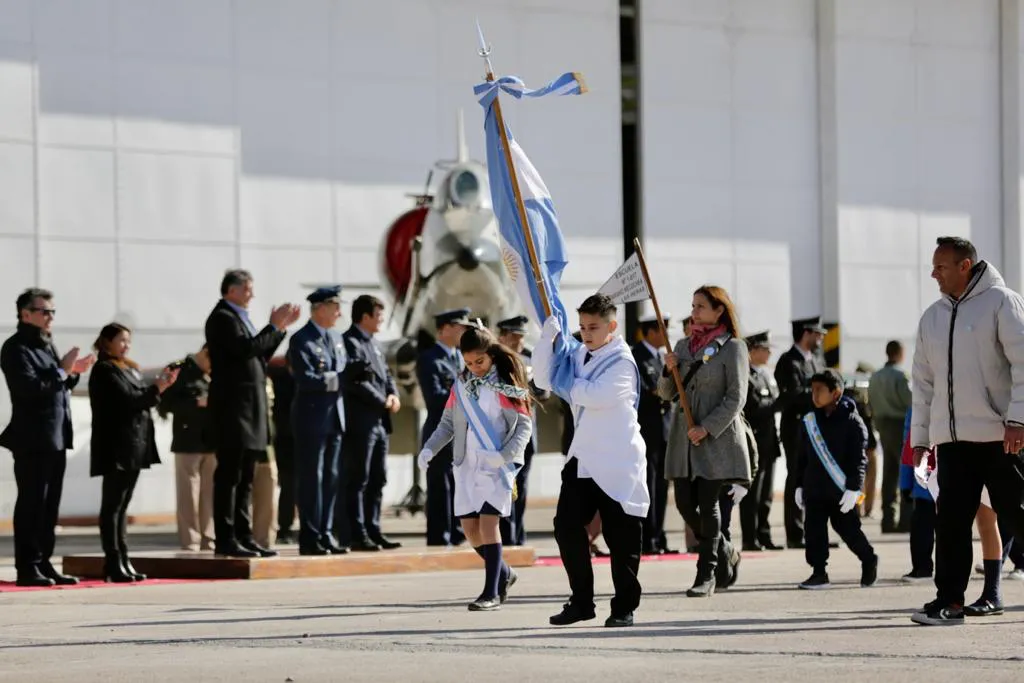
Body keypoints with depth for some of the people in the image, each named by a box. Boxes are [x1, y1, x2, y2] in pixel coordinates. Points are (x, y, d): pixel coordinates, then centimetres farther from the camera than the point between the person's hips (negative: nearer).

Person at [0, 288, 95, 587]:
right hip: (32, 440, -9)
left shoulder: (47, 346, 19)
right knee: (31, 504, -7)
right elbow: (30, 387, -22)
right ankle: (27, 568, -5)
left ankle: (44, 564, 15)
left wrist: (73, 373, 7)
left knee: (49, 506, 10)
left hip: (56, 439, 9)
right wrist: (62, 370, -16)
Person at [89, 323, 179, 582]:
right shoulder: (104, 370, -7)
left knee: (122, 505, 9)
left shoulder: (129, 369, 19)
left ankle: (123, 561, 11)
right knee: (113, 505, -6)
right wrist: (157, 388, -13)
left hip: (134, 447, 9)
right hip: (116, 447, -9)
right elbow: (126, 400, -16)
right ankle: (113, 564, -7)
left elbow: (141, 401, 17)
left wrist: (159, 386, 3)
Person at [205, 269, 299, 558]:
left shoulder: (239, 317, 20)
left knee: (245, 478, 10)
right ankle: (226, 539, -8)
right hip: (233, 407, -10)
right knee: (229, 476, -8)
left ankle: (243, 535, 13)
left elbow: (260, 354, 19)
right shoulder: (223, 317, -9)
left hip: (250, 408, 10)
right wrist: (274, 327, -16)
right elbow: (245, 348, -22)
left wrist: (281, 327, 12)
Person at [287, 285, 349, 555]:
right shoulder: (301, 340, -9)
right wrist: (339, 378, -24)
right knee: (311, 478, -4)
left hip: (335, 416, 7)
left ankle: (326, 533, 14)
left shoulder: (336, 338, 16)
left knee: (331, 478, 9)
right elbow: (306, 379, -18)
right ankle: (310, 537, -1)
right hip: (311, 417, -7)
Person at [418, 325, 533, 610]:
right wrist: (429, 448, -4)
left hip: (497, 466, -5)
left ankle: (491, 592, -9)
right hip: (467, 465, 5)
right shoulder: (462, 384, 9)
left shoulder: (507, 384, -5)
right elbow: (448, 423, 12)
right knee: (470, 527, 4)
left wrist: (505, 455, -20)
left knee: (488, 523, -14)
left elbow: (525, 425, -6)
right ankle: (503, 573, 26)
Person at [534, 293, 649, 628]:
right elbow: (543, 378, 1)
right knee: (567, 526, 1)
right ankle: (581, 601, 12)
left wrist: (566, 381, -8)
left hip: (617, 465, -6)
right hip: (582, 460, 6)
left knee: (621, 538, 1)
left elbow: (594, 395, -24)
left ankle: (624, 607, 11)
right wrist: (548, 336, -10)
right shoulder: (577, 355, 10)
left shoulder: (622, 362, -11)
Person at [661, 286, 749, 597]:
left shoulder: (733, 347, -4)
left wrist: (707, 428, -17)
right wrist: (669, 371, -5)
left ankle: (707, 574, 0)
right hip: (683, 437, 6)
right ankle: (725, 553, 23)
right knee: (685, 503, 2)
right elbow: (667, 394, 16)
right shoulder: (683, 346, 14)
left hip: (717, 437, -6)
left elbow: (736, 398, -9)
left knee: (708, 504, -6)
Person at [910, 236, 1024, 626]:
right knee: (951, 521, 0)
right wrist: (920, 437, 14)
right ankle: (949, 601, 1)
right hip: (951, 438, 6)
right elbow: (923, 381, 19)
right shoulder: (932, 317, 17)